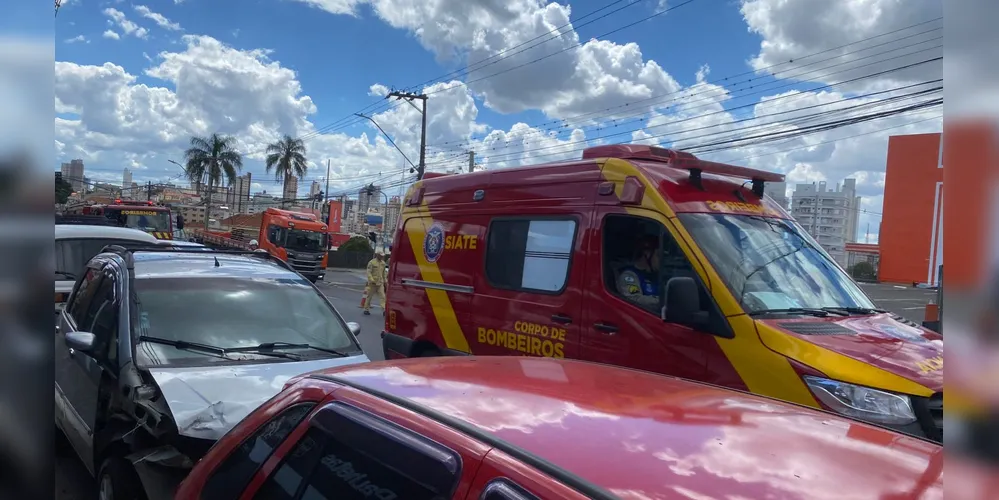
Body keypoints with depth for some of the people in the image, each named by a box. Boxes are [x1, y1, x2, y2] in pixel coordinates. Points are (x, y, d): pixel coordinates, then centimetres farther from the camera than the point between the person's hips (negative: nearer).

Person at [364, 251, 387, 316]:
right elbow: (369, 272, -13)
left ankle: (384, 310, -12)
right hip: (373, 283, -5)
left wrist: (385, 281, 16)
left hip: (380, 283, 5)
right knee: (370, 296, 4)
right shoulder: (372, 262, -8)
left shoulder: (383, 263, 11)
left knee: (382, 296, -7)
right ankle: (366, 309, 16)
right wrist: (371, 280, -22)